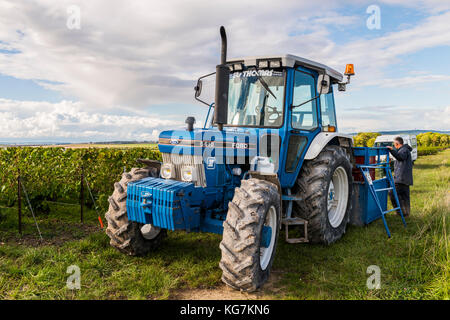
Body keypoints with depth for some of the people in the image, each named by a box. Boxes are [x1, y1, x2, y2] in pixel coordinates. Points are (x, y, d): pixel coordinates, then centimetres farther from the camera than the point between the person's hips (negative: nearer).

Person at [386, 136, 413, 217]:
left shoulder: (404, 150, -10)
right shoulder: (404, 150, 22)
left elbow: (401, 157, -34)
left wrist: (392, 150, -44)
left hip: (401, 177, -10)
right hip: (406, 179, 10)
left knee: (392, 193, -9)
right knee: (405, 195, 12)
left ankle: (400, 211, -7)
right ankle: (406, 212, 15)